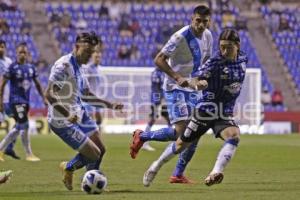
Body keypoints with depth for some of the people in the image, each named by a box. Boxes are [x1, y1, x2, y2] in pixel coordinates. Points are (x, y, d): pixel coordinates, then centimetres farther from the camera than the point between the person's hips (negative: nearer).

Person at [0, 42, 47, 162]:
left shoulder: (31, 67, 8)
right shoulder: (12, 68, -9)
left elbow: (37, 84, 19)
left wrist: (43, 98, 16)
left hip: (25, 101, 7)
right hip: (15, 101, -7)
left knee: (18, 129, 9)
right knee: (24, 126, -11)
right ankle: (29, 154, -2)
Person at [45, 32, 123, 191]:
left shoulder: (77, 67, 10)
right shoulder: (63, 66, -21)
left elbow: (86, 96, 21)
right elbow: (49, 94, -27)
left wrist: (110, 105, 13)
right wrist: (68, 115, -33)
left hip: (78, 115, 9)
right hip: (62, 121, -9)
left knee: (100, 149, 10)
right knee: (94, 154, -7)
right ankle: (68, 168, 21)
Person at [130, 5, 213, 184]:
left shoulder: (207, 36, 4)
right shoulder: (181, 37, -19)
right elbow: (159, 60, -19)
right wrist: (177, 78, -28)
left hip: (192, 89, 8)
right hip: (175, 88, -8)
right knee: (180, 130, -19)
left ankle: (178, 175, 13)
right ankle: (142, 136, 3)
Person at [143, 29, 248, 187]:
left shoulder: (243, 59, -1)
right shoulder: (215, 62, -19)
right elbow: (194, 80, -32)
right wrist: (197, 84, -54)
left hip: (225, 114, 3)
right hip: (206, 110, -3)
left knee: (234, 136, -29)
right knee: (182, 144, 11)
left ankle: (216, 174, -38)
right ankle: (156, 166, 38)